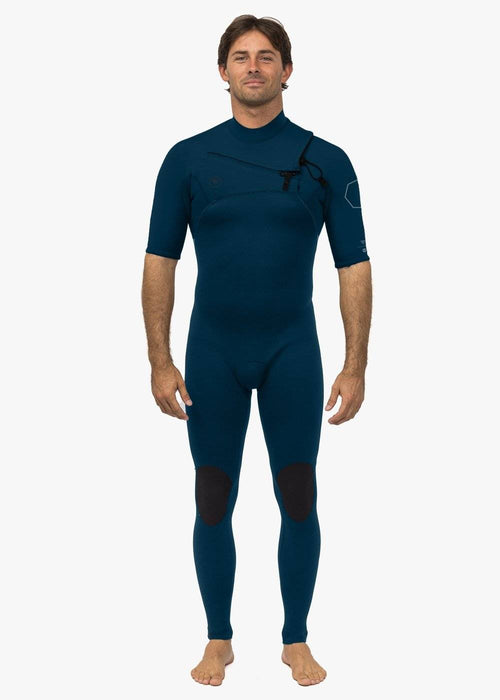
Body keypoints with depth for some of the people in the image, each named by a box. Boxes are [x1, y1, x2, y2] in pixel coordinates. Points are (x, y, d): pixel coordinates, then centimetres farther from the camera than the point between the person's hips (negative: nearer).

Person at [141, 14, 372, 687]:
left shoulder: (325, 161, 0)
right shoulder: (188, 158, 2)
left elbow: (354, 267, -1)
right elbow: (160, 263, 1)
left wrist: (355, 367, -7)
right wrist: (160, 363, -5)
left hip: (292, 353, 0)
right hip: (213, 354, 1)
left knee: (298, 501, 5)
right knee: (214, 503, 6)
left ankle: (296, 640, 22)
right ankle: (219, 639, 23)